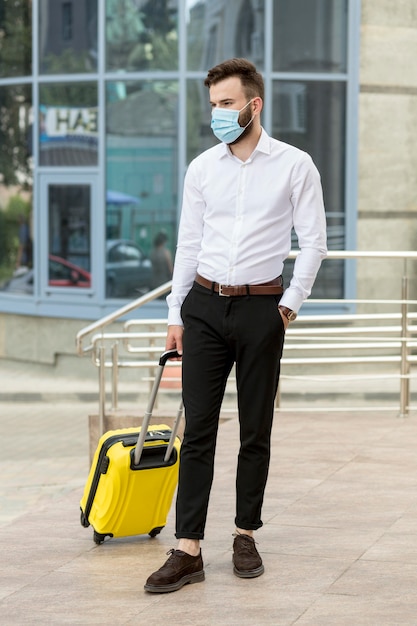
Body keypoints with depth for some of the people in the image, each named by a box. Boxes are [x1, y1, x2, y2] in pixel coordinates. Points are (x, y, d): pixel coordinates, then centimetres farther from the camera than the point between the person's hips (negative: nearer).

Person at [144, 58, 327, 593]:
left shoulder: (294, 165, -3)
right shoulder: (202, 168, 6)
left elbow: (313, 242, -1)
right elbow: (188, 244, 10)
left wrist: (290, 304, -5)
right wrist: (176, 315, 8)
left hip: (261, 309, -2)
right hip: (205, 307, 2)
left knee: (256, 431, 6)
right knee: (198, 429, -2)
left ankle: (246, 536, 19)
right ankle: (188, 551, -3)